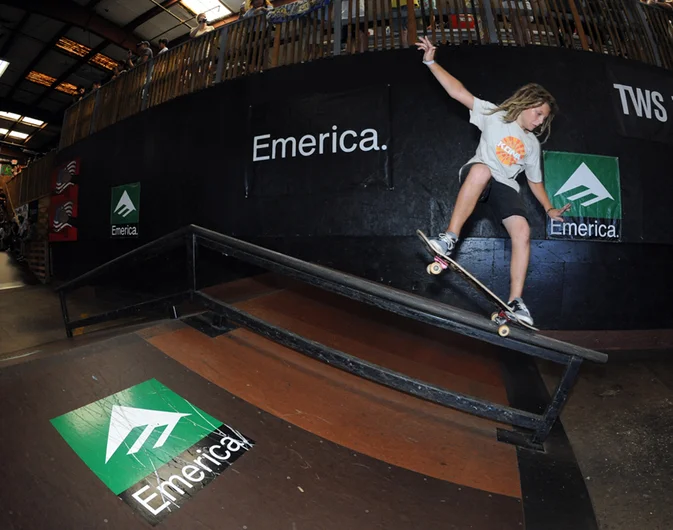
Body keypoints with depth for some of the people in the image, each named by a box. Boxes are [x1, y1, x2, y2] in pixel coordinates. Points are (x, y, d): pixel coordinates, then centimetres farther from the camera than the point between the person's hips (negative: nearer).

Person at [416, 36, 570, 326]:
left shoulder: (532, 144, 23)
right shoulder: (495, 115, 9)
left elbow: (535, 180, 29)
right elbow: (459, 92, 1)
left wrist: (548, 208, 17)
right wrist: (431, 62, -7)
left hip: (505, 187, 4)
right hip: (476, 176, -4)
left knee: (522, 231, -21)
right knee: (481, 169, -42)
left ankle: (516, 301, -19)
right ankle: (449, 239, -41)